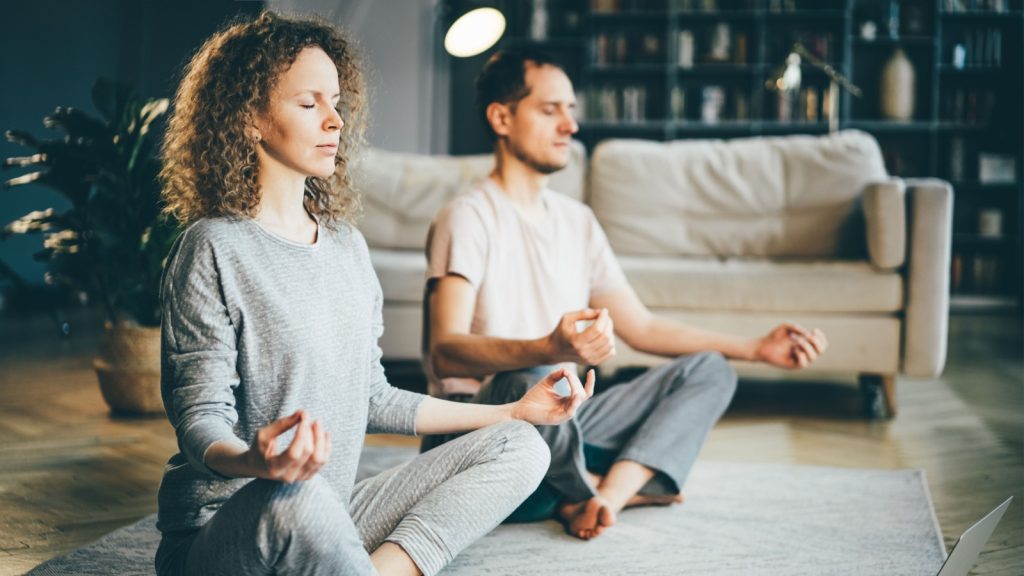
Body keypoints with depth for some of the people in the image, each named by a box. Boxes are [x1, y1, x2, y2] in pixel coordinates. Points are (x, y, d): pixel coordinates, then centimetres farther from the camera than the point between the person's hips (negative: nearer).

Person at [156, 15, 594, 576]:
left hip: (326, 523, 8)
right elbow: (200, 419, -15)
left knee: (519, 448, -5)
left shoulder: (347, 246, 12)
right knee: (296, 497, -41)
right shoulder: (213, 250, -10)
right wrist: (253, 461, -39)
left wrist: (514, 410, 16)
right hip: (217, 529, -8)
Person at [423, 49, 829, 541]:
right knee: (532, 385, -39)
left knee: (709, 370, 0)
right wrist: (550, 349, -42)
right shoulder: (469, 218, -10)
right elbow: (444, 352, -24)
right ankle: (623, 486, -8)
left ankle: (604, 495, -22)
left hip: (560, 425, 8)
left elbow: (640, 327, 19)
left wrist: (756, 348, 11)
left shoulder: (575, 220, 15)